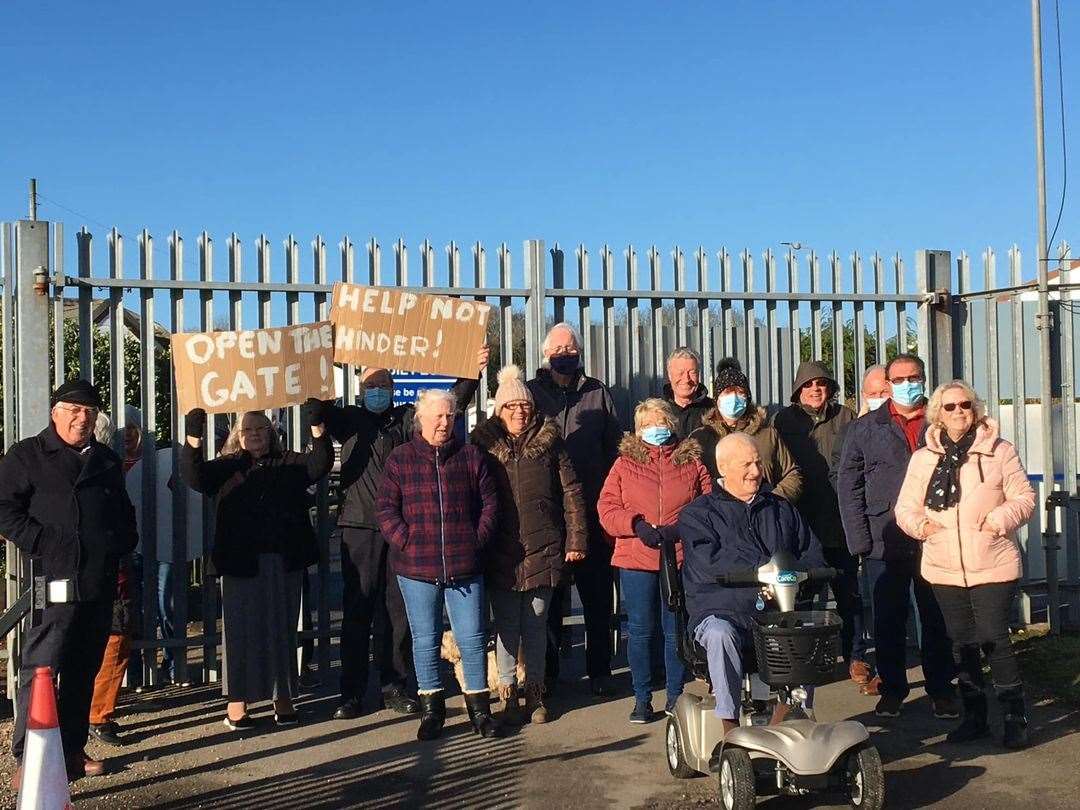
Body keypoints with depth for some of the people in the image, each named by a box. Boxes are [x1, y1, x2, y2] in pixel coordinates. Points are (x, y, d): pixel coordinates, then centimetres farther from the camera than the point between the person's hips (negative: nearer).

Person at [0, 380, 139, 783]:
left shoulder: (108, 461, 18)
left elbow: (124, 514, 28)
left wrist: (122, 544, 11)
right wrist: (42, 544, -15)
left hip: (100, 583, 6)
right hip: (54, 583, -6)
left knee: (83, 672, 12)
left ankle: (72, 750, 22)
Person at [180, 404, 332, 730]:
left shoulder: (289, 464, 11)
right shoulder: (227, 467, 8)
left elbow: (320, 463, -4)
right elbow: (194, 476, -8)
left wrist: (317, 427, -19)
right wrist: (193, 438, -22)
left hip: (283, 562, 2)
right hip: (240, 562, -2)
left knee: (282, 629, 8)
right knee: (240, 630, 2)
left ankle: (283, 698, 16)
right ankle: (236, 702, 10)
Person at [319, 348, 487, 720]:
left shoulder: (407, 419, 12)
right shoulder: (348, 420, 12)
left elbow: (448, 405, 4)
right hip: (359, 526, -1)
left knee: (397, 610, 6)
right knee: (356, 611, 2)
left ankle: (395, 687, 16)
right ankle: (352, 693, 8)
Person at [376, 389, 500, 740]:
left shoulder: (471, 455, 6)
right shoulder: (400, 458, 3)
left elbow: (490, 501, 8)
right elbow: (385, 508, 2)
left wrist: (478, 539, -2)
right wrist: (405, 541, -9)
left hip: (464, 566, 1)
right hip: (416, 567, 0)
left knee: (472, 638, 3)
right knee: (425, 640, 8)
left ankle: (480, 709, 15)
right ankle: (431, 709, 20)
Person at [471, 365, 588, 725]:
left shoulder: (549, 442, 4)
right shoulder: (484, 444, 2)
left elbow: (571, 492, 4)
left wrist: (576, 539, -1)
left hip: (542, 549, 1)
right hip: (501, 553, 0)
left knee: (536, 624, 9)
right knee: (506, 625, 4)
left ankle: (535, 692, 20)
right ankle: (508, 692, 15)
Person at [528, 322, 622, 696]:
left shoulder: (598, 393, 9)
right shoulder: (531, 392, 7)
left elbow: (615, 447, 9)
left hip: (592, 510, 1)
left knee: (598, 594, 4)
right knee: (548, 595, 7)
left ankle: (600, 669, 14)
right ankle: (546, 670, 18)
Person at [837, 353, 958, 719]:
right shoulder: (865, 428, 7)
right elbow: (849, 487, 4)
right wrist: (860, 541, -4)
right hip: (885, 544, 0)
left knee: (938, 619, 8)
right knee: (888, 620, 7)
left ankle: (941, 690, 20)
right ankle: (892, 689, 19)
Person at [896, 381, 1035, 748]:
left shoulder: (998, 451, -1)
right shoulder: (923, 458, 7)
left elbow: (1024, 497, 0)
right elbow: (905, 507, 10)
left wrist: (999, 521, -16)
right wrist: (920, 524, -10)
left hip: (992, 565, -3)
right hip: (945, 568, 4)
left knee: (994, 639, -7)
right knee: (962, 643, 11)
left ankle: (1015, 717, 7)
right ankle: (974, 716, 23)